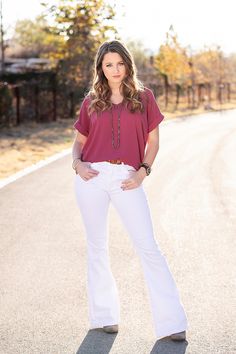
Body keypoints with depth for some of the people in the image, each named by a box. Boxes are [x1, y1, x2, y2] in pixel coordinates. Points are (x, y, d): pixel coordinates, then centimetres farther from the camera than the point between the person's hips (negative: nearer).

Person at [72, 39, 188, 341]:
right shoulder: (91, 101, 11)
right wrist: (77, 163, -3)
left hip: (127, 179, -2)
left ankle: (171, 322, -2)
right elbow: (79, 141, 17)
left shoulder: (143, 96, 8)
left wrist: (143, 171, -5)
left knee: (147, 246, -6)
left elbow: (153, 140, 9)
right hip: (92, 177, 2)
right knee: (96, 247, 7)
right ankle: (104, 316, 20)